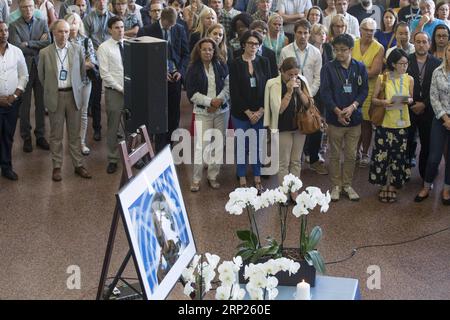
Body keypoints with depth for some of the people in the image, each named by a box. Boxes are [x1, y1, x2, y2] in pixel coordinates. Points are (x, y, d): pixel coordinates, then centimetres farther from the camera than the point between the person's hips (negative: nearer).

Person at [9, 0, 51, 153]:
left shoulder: (42, 23, 5)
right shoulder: (14, 26, -3)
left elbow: (48, 43, -9)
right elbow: (17, 47, -15)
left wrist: (28, 44, -15)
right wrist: (38, 45, -10)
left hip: (41, 67, 2)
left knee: (41, 104, 9)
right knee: (24, 105, 6)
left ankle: (40, 136, 20)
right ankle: (26, 138, 16)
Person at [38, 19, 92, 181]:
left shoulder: (77, 49, 0)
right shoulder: (45, 53, -3)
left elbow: (82, 72, 11)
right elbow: (42, 76, 8)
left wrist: (76, 88, 12)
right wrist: (51, 89, 9)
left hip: (73, 95, 1)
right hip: (55, 97, -1)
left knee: (75, 134, 9)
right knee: (56, 135, 6)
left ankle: (78, 165, 18)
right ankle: (57, 167, 15)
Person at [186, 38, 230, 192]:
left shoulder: (221, 65, 3)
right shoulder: (193, 69, -3)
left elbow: (228, 85, 2)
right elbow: (191, 93, -6)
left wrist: (219, 101, -12)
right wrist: (210, 102, -14)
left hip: (221, 110, 3)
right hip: (202, 112, -3)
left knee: (218, 144, 5)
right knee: (201, 145, -7)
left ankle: (213, 176, 17)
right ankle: (196, 179, 2)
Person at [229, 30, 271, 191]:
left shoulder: (263, 62, 3)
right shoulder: (235, 64, -3)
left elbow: (268, 87, 2)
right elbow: (234, 91, -6)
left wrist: (261, 111, -7)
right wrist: (248, 112, -10)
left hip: (260, 113, 2)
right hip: (241, 113, -2)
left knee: (258, 146, 7)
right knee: (242, 146, 4)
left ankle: (257, 178, 19)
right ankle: (242, 179, 16)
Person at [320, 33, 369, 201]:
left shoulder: (360, 67, 3)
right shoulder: (328, 68, -3)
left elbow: (364, 90, 0)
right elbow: (325, 92, -8)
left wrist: (352, 107, -15)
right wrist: (337, 111, -18)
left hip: (354, 117, 2)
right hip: (335, 118, -2)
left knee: (351, 155, 9)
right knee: (335, 154, 7)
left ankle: (347, 184, 22)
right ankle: (336, 185, 18)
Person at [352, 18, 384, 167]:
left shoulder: (379, 48, -4)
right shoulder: (352, 44, 3)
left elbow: (375, 71, -13)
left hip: (369, 89, -2)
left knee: (366, 121, 3)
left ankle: (365, 153, 17)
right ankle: (357, 149, 27)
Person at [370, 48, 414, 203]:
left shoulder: (409, 79, 2)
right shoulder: (382, 78, -6)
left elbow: (411, 98, 12)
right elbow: (374, 99, -2)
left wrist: (409, 100, -11)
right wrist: (383, 102, -22)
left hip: (402, 123, 2)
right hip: (385, 122, -2)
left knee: (398, 155, 7)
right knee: (382, 154, 1)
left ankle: (393, 186, 22)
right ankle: (384, 185, 19)